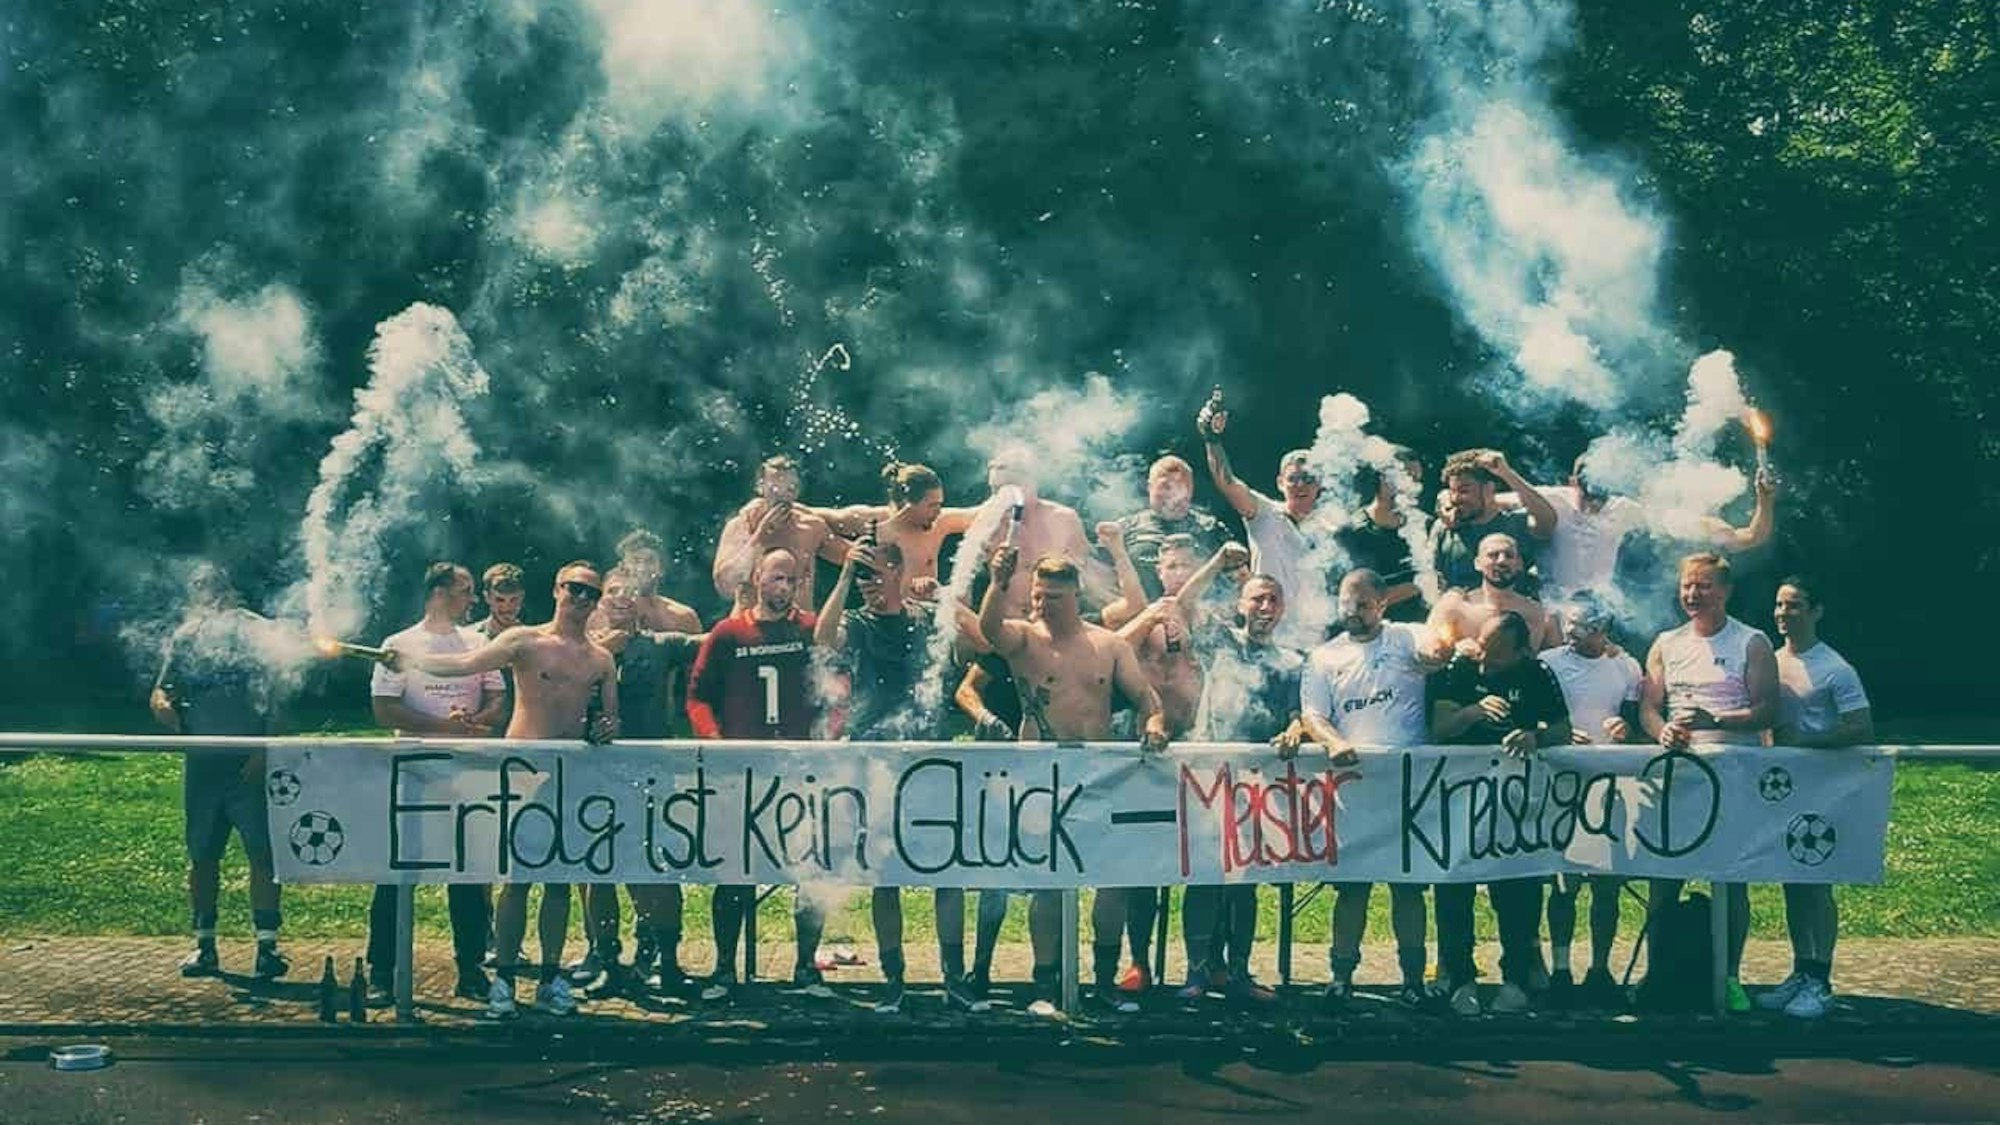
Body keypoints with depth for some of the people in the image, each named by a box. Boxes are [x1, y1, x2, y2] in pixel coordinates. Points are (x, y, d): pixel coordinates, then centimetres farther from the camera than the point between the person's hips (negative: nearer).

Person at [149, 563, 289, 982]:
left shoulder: (259, 632, 0)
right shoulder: (185, 638, 12)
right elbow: (161, 692, 14)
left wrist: (266, 751, -13)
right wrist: (163, 704, -11)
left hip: (249, 761, -4)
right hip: (201, 761, 5)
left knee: (262, 853, -8)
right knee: (202, 854, 9)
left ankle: (267, 945, -7)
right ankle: (204, 945, 17)